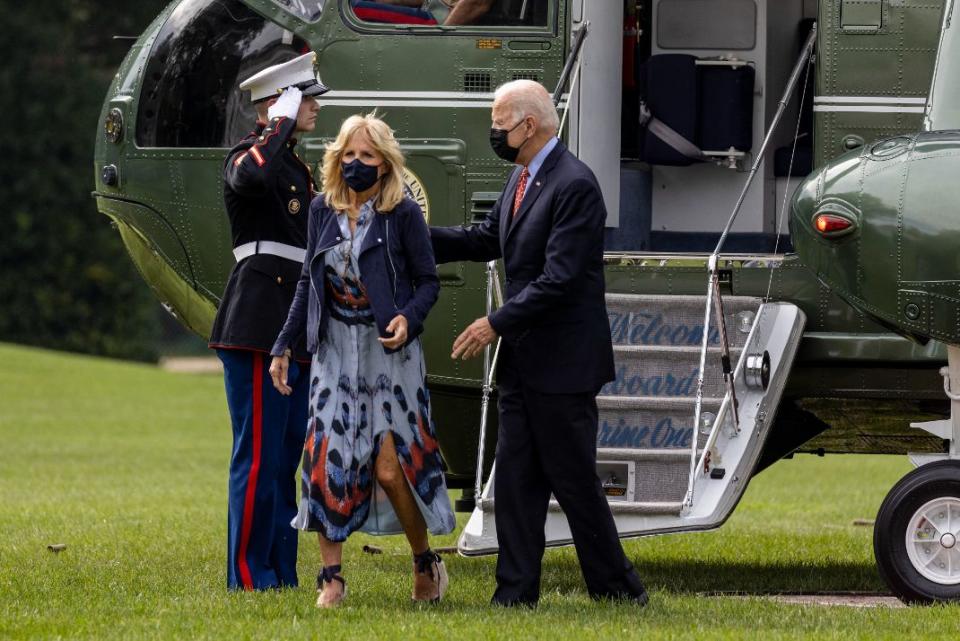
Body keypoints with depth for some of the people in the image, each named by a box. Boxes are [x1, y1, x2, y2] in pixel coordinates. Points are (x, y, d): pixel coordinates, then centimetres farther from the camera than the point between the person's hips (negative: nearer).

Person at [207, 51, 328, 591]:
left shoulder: (297, 168, 21)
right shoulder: (251, 156, -7)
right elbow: (250, 177, -35)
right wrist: (281, 124, -20)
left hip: (295, 333, 9)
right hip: (259, 327, -9)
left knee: (285, 458, 10)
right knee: (259, 456, -8)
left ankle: (282, 575, 14)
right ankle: (249, 577, -6)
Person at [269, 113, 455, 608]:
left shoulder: (403, 214, -5)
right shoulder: (323, 210, 7)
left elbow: (428, 280, -2)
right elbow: (308, 283, 14)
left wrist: (408, 318, -22)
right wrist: (284, 345, 10)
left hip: (388, 350, -4)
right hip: (335, 349, 4)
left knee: (391, 466, -9)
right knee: (327, 462, -4)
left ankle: (426, 564, 12)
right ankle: (331, 577, 1)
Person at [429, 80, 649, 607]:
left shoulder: (575, 186, -18)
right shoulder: (522, 178, 12)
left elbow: (559, 280, -22)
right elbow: (486, 240, 22)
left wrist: (497, 324, -21)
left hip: (562, 364, -9)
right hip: (522, 362, 9)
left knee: (573, 480, -2)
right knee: (514, 478, 8)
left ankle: (617, 589, 9)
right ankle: (516, 591, 11)